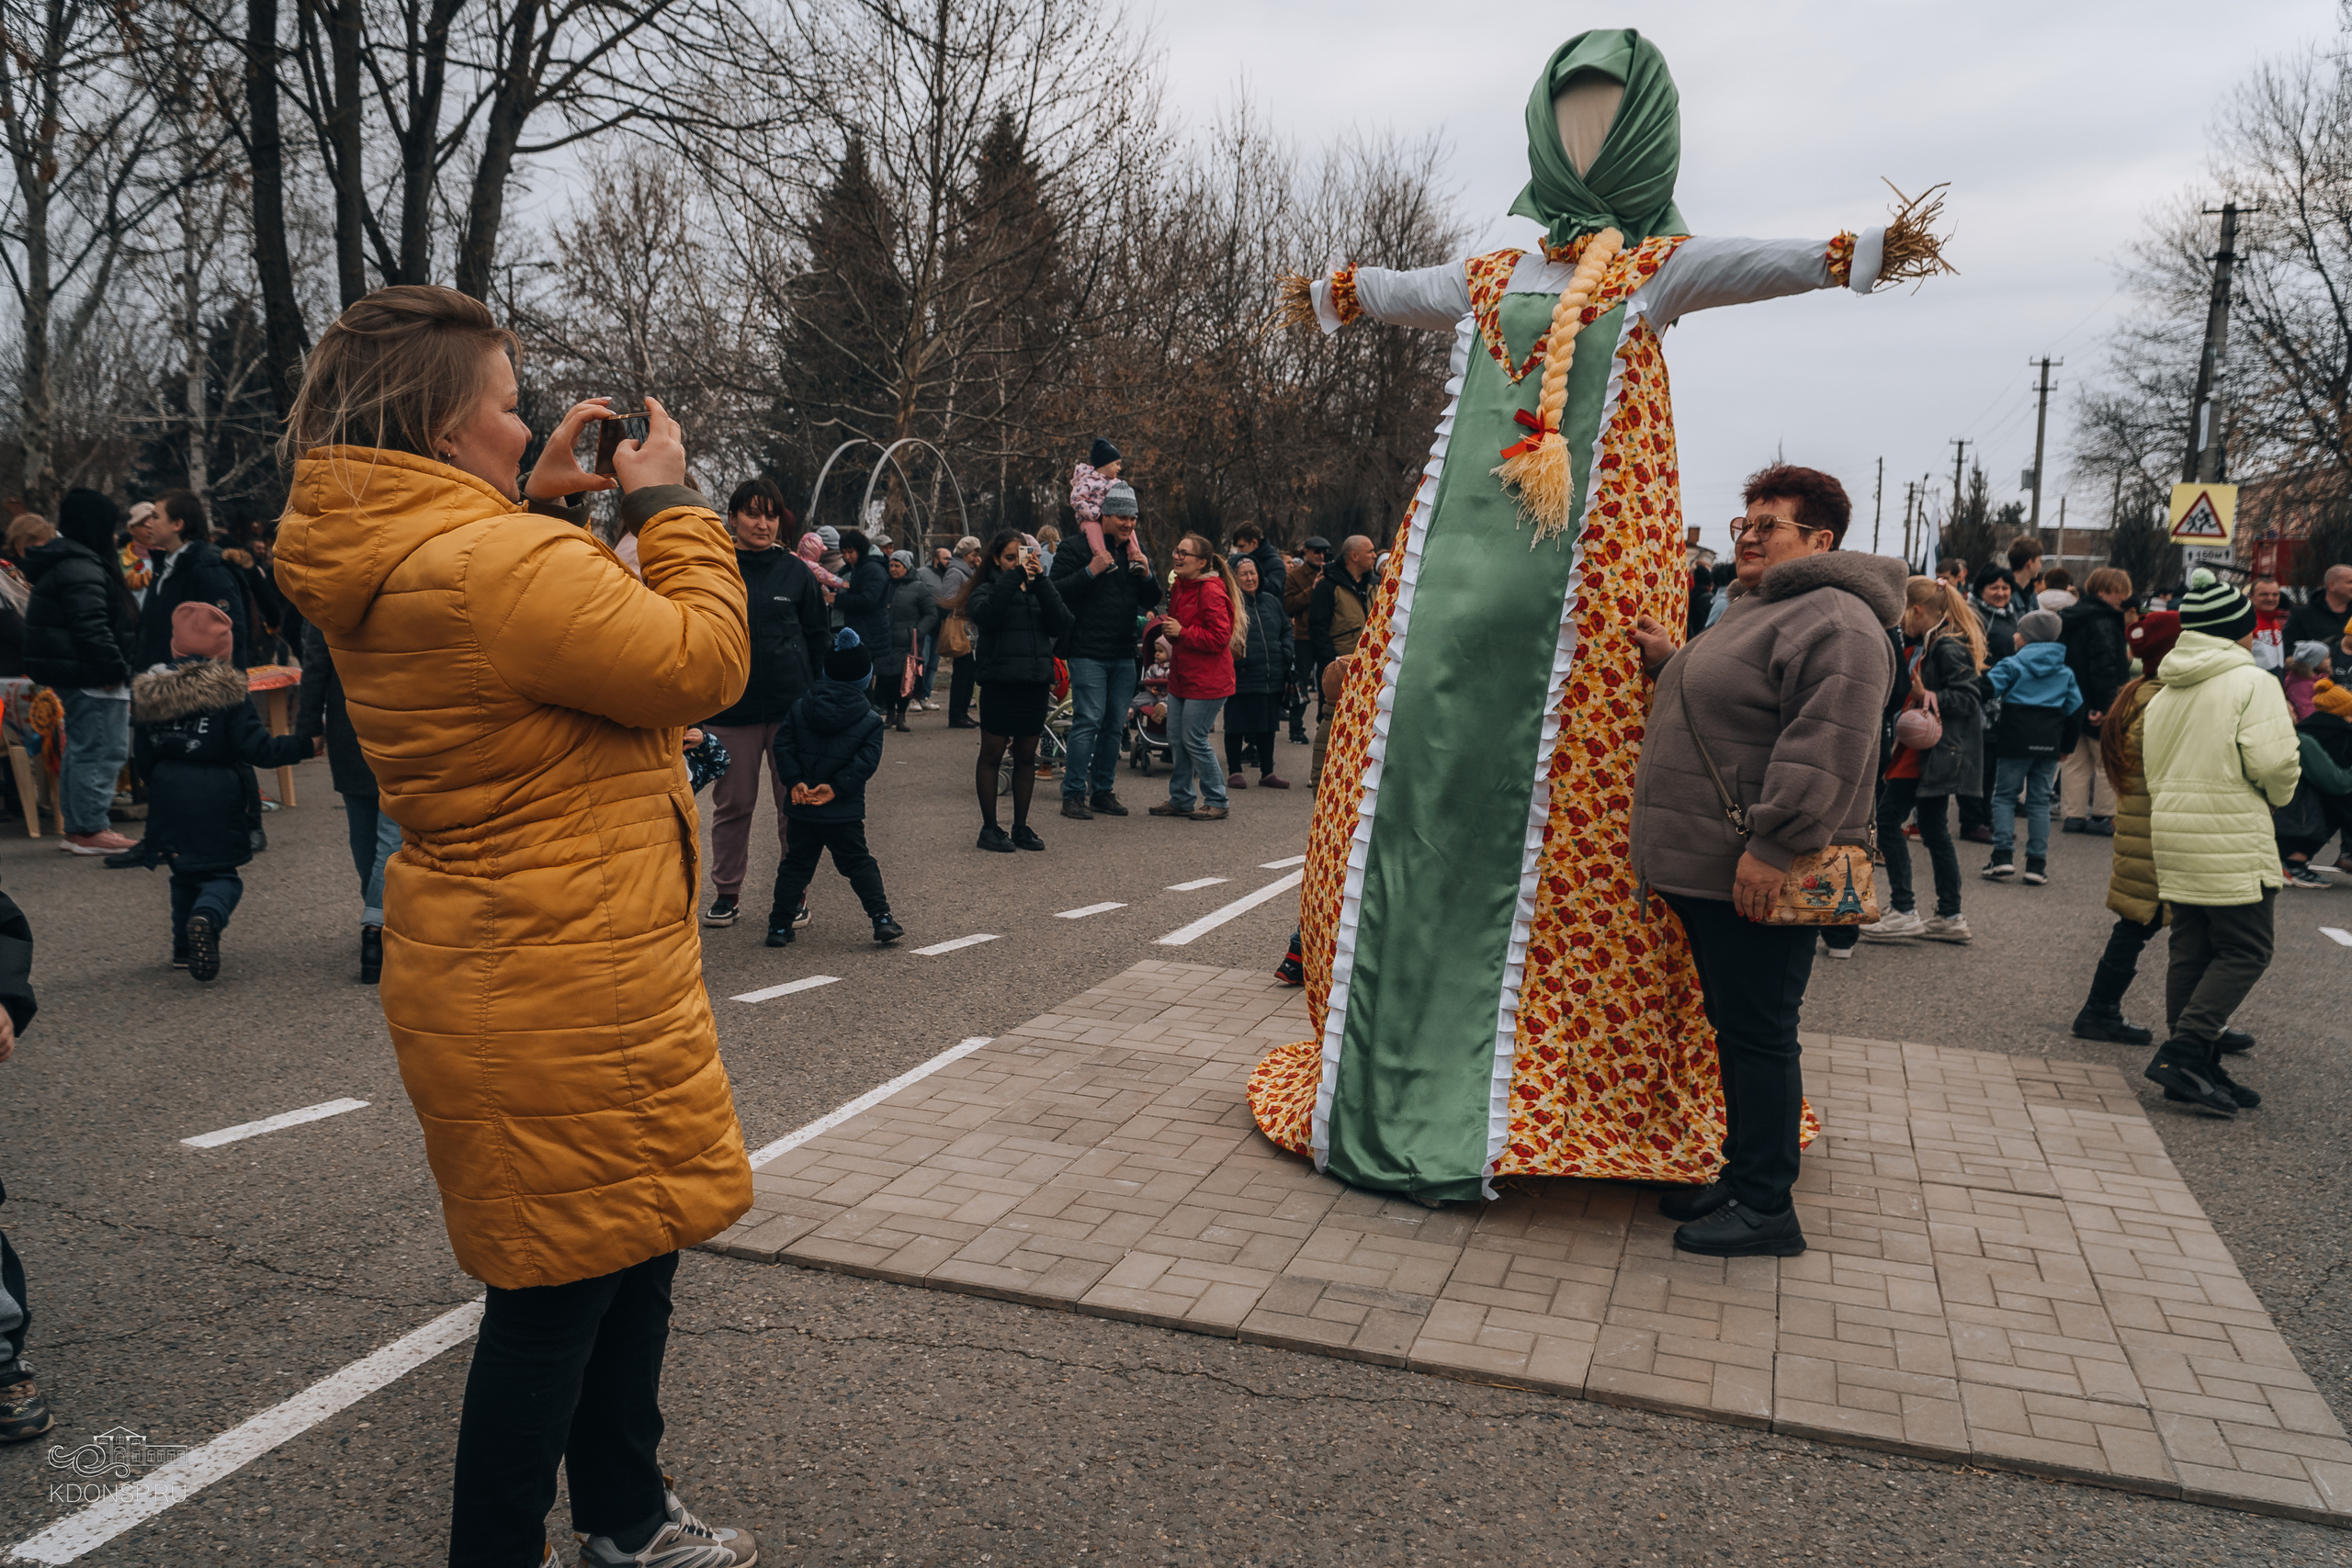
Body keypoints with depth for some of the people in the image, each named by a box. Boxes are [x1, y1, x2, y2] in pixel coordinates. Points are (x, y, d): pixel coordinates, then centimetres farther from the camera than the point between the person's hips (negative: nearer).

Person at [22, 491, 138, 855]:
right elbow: (91, 627, -24)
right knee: (101, 751, -8)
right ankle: (90, 831, -5)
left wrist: (114, 667, 20)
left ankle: (77, 827, 24)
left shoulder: (61, 562, 18)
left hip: (72, 673, 11)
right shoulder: (82, 568, -17)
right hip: (90, 675, -11)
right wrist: (114, 668, -19)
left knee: (81, 750, 17)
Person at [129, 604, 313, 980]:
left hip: (169, 800, 4)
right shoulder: (226, 694, -10)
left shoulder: (149, 694, 4)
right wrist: (306, 743, -8)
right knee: (221, 875, 4)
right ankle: (207, 917, -27)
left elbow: (142, 758, 10)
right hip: (217, 798, -4)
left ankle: (184, 948, 21)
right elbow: (259, 749, -14)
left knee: (184, 875, 20)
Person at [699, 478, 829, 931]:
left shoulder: (798, 573, 6)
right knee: (732, 803, 6)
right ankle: (726, 893, 19)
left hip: (792, 707, 0)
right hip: (731, 708, 0)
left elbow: (820, 639, 11)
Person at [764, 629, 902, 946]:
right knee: (859, 863, 10)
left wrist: (794, 781, -7)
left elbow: (783, 745, -3)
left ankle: (780, 925, 13)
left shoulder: (800, 708, 4)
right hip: (845, 813, -2)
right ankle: (882, 918, 6)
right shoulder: (870, 720, -2)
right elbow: (867, 760, -11)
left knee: (796, 863, 13)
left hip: (801, 809, 2)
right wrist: (836, 787, -12)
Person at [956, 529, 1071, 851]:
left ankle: (1021, 827, 20)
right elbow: (987, 615, -22)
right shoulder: (988, 589, 1)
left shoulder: (1040, 588, 10)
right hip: (999, 682, -3)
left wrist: (1040, 580, -12)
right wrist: (1014, 575, -22)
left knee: (1026, 757, 10)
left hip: (1036, 683, 4)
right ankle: (989, 827, 12)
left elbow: (1061, 624, -7)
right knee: (992, 754, 3)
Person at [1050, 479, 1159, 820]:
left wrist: (1147, 576, -3)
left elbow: (1151, 602, 16)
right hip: (1087, 653, -6)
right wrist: (1091, 571, -21)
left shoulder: (1134, 551, 15)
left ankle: (1103, 791, 18)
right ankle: (1073, 795, -6)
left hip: (1124, 655, 6)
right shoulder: (1075, 547, -3)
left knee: (1114, 724, 8)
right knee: (1088, 721, -11)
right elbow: (1056, 591, -12)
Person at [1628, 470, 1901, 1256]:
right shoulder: (1752, 609, 20)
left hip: (1760, 877, -10)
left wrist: (1772, 846, -28)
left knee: (1758, 1034, -4)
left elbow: (1826, 747, -25)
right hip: (1706, 868, 10)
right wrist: (1669, 659, 18)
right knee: (1732, 1027, 17)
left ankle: (1766, 1208, 6)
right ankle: (1740, 1174, 28)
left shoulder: (1833, 622, -14)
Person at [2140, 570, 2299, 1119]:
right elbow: (2272, 760, -18)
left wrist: (2168, 815, 18)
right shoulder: (2253, 683, -9)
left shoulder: (2164, 694, 13)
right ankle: (2182, 1052, -11)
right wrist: (2280, 795, 2)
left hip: (2172, 831, 7)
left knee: (2191, 950, 10)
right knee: (2244, 950, -1)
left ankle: (2197, 1070, 14)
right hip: (2231, 836, -7)